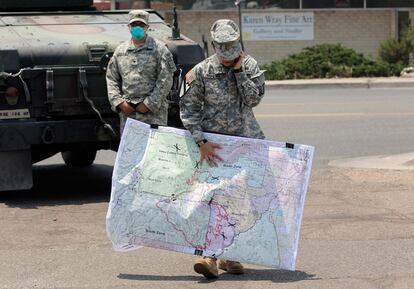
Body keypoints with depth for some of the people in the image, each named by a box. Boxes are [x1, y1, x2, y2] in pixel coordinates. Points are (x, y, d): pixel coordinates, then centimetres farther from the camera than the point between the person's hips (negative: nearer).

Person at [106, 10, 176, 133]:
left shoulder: (159, 49, 1)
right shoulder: (120, 51, 15)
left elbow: (165, 81, -5)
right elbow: (111, 79, 15)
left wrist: (150, 104, -11)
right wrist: (119, 102, 0)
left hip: (153, 111, -4)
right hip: (127, 111, 4)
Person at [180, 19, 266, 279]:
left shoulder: (250, 66, 0)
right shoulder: (202, 72, -6)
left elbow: (254, 99, -12)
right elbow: (188, 109, -6)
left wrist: (239, 71, -16)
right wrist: (201, 141, -14)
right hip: (213, 143, -2)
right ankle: (210, 256, -14)